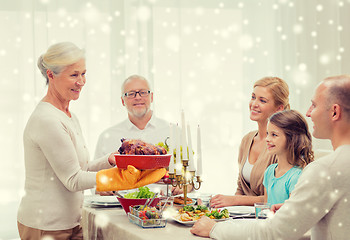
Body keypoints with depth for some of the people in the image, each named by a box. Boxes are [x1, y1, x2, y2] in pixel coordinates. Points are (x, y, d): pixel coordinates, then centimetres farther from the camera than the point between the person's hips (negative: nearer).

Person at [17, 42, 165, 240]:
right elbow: (72, 180, -18)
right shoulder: (46, 120, -19)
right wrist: (125, 176, -23)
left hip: (71, 223, 9)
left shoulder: (69, 117, 11)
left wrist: (110, 159, -5)